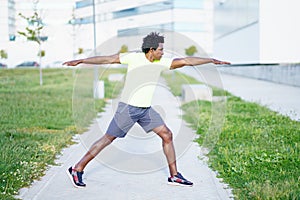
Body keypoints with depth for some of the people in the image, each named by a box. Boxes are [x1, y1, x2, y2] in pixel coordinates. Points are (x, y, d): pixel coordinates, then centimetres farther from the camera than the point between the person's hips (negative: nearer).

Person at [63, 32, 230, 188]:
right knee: (108, 139, -3)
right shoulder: (134, 58, -11)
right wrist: (79, 61, -11)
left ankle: (174, 176, 13)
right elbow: (108, 59, -11)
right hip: (128, 107, -6)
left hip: (146, 109, 7)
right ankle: (77, 169, 9)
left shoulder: (161, 62, 5)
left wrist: (211, 60, 8)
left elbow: (186, 61, 7)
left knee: (167, 135, 2)